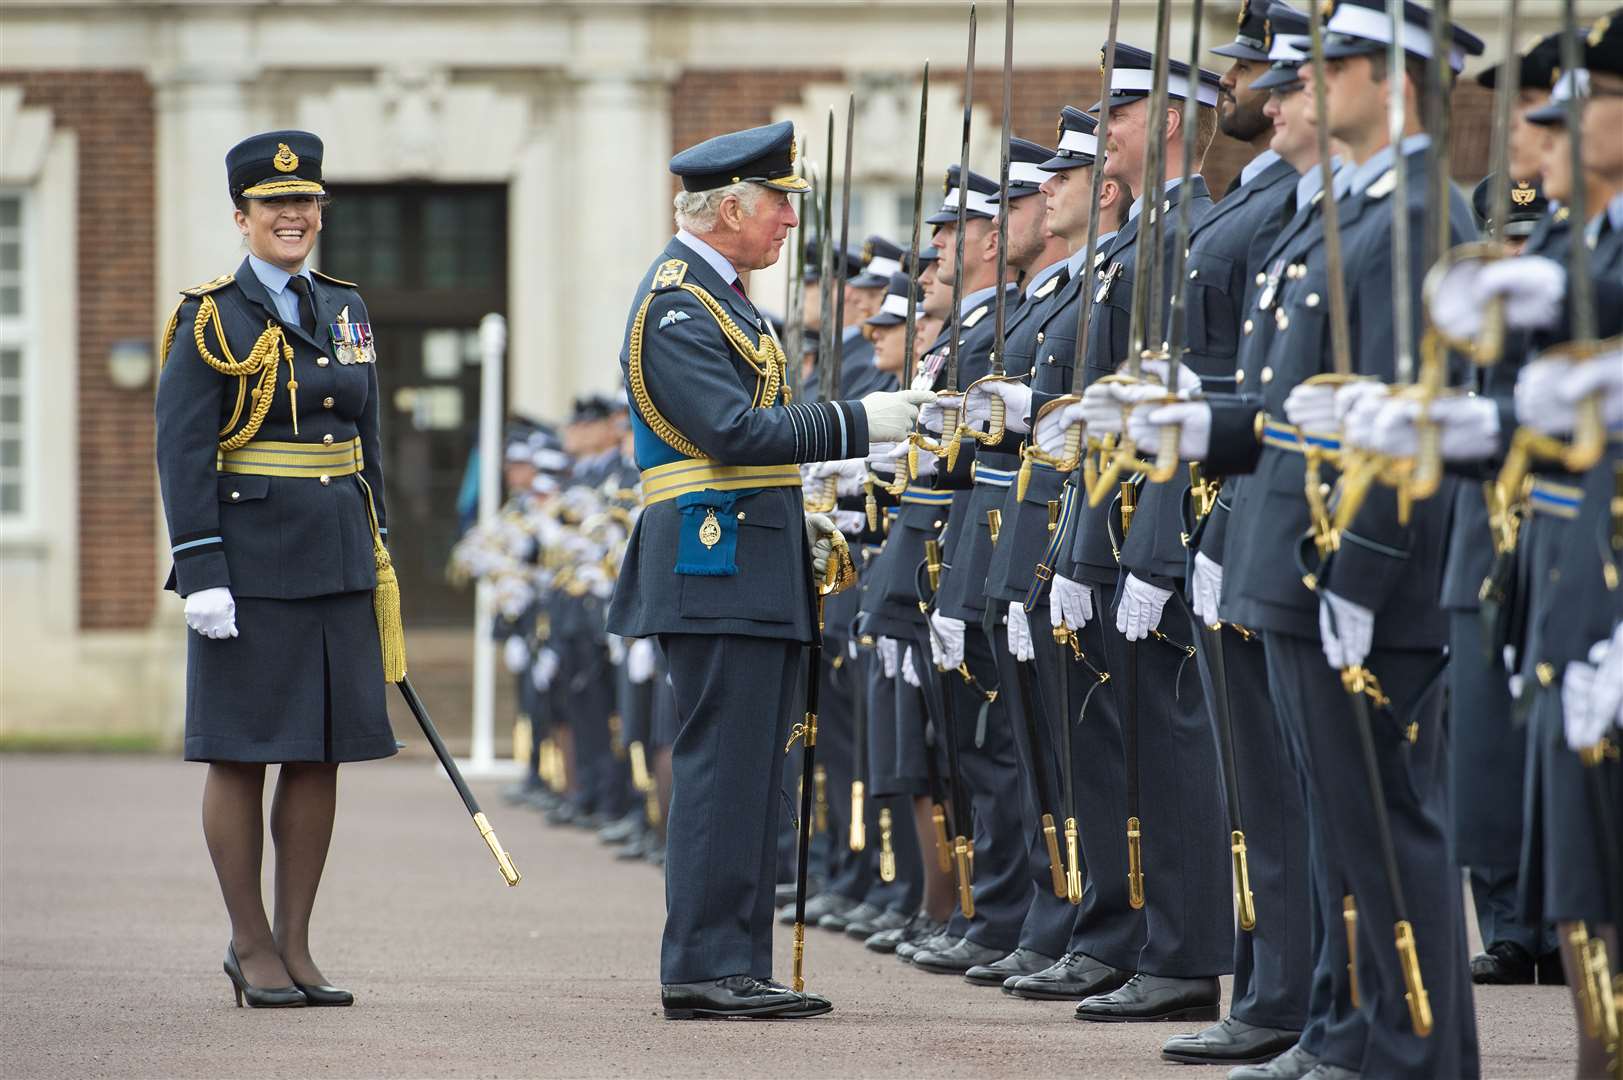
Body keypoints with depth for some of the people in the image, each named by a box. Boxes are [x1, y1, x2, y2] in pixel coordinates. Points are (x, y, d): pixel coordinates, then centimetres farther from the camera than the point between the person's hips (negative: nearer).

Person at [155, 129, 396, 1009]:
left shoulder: (344, 313, 13)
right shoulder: (210, 322, -5)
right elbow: (182, 452, -10)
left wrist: (377, 558, 14)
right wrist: (201, 573, -17)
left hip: (337, 562, 6)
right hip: (249, 564, -6)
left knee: (321, 753, 6)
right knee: (240, 753, 0)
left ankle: (296, 945, 12)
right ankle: (252, 945, 9)